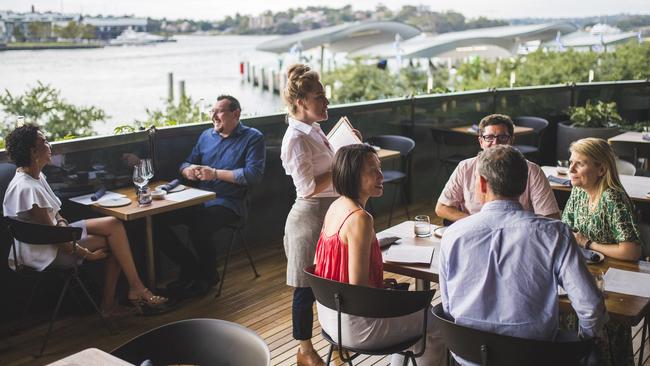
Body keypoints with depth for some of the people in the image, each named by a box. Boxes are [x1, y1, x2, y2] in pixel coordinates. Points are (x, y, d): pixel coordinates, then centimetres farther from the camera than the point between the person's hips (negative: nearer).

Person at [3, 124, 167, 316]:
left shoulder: (36, 176, 5)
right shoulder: (26, 189, -26)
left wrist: (61, 221, -6)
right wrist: (87, 254, -16)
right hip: (45, 252, -10)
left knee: (113, 225, -4)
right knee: (113, 241, -15)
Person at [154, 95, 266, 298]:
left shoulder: (253, 138, 0)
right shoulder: (206, 135, 19)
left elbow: (254, 174, -14)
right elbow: (186, 163, 22)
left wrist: (215, 173, -15)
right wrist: (188, 170, -4)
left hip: (227, 202, -6)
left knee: (199, 228, -33)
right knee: (157, 220, -14)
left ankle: (208, 276, -2)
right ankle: (190, 267, 4)